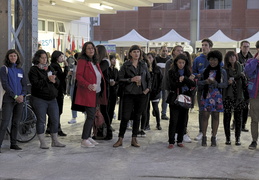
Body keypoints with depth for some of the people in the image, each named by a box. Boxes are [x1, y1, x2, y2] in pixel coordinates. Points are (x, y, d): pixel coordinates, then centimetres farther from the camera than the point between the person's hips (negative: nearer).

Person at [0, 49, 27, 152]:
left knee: (16, 123, 8)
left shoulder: (20, 70, 14)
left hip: (19, 99, 5)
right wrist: (15, 96, -15)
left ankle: (13, 144, 16)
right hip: (8, 99, -5)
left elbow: (24, 85, 11)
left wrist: (22, 95, -8)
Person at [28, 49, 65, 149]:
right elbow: (35, 84, -15)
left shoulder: (50, 68, 16)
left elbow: (58, 83, 13)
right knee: (41, 121, 0)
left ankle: (55, 141, 18)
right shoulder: (33, 70, -3)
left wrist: (54, 81, -9)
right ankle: (42, 143, 7)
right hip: (39, 99, -6)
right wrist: (47, 80, -21)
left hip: (52, 99, 6)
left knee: (55, 120, 6)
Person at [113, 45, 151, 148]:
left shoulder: (143, 65, 10)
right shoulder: (126, 65, 0)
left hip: (141, 94, 3)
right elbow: (120, 78, -5)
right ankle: (120, 139, 5)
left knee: (137, 116, 7)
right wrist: (131, 79, -15)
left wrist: (148, 88, 1)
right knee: (125, 117, -5)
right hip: (129, 94, -3)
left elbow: (149, 78, 16)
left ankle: (134, 139, 15)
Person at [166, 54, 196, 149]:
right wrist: (187, 81, -10)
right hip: (174, 99, -3)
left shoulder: (187, 72, 10)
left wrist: (184, 78, -18)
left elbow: (193, 84, -3)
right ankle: (171, 142, 0)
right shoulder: (171, 72, -1)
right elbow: (173, 85, -13)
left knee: (183, 121, 6)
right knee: (173, 121, -6)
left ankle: (180, 141, 16)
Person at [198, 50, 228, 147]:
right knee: (205, 116, -1)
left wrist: (215, 83, -18)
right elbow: (199, 83, 7)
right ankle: (204, 137, 6)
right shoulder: (205, 71, 8)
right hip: (206, 95, 0)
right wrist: (206, 81, -14)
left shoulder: (222, 71, 4)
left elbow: (225, 84, -2)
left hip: (217, 96, 0)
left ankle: (213, 138, 11)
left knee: (215, 116, 4)